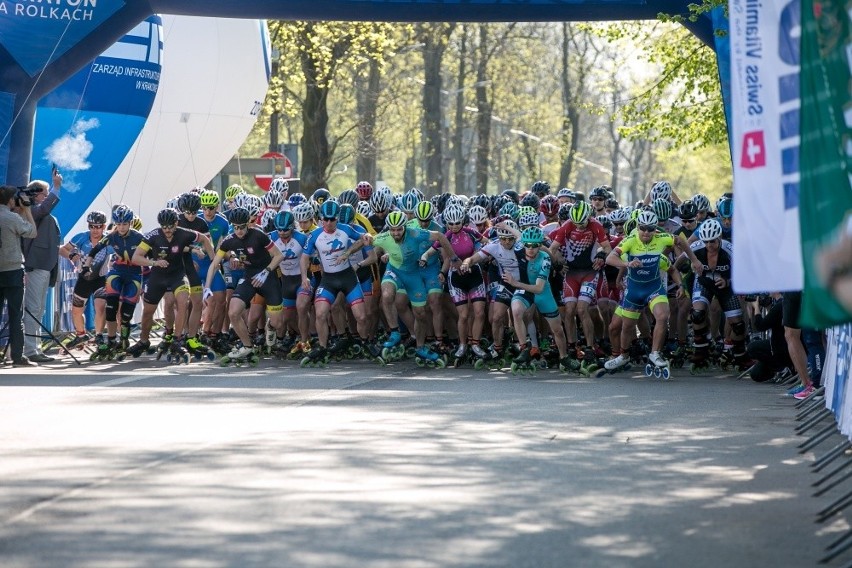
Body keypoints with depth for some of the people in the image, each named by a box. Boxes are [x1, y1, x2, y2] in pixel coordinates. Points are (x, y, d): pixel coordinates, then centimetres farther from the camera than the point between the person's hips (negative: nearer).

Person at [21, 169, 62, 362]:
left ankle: (35, 349, 17)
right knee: (33, 309, -11)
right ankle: (30, 351, -12)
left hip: (45, 265, 10)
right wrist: (56, 187, -28)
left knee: (39, 310, 12)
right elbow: (44, 208, -31)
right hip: (36, 265, -10)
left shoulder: (48, 217, 21)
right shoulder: (31, 210, -9)